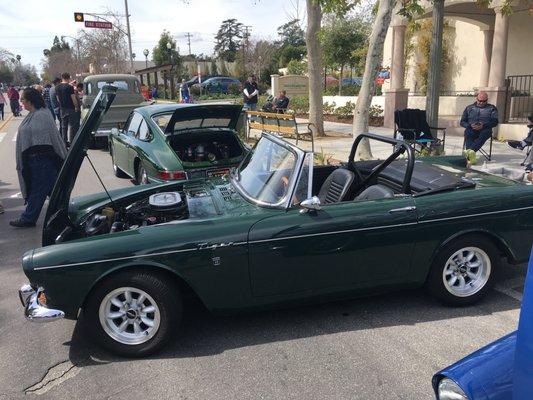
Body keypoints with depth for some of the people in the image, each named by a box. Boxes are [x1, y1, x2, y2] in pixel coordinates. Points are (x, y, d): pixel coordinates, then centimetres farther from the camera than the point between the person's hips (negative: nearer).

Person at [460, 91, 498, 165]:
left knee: (485, 133, -38)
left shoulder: (492, 108, 20)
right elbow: (462, 122, 18)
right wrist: (470, 125, -5)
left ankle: (470, 151, -62)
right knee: (468, 133, -37)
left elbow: (495, 121, 7)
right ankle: (470, 157, -57)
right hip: (471, 129, 1)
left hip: (485, 129, 0)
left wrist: (483, 125, -13)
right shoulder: (469, 108, 25)